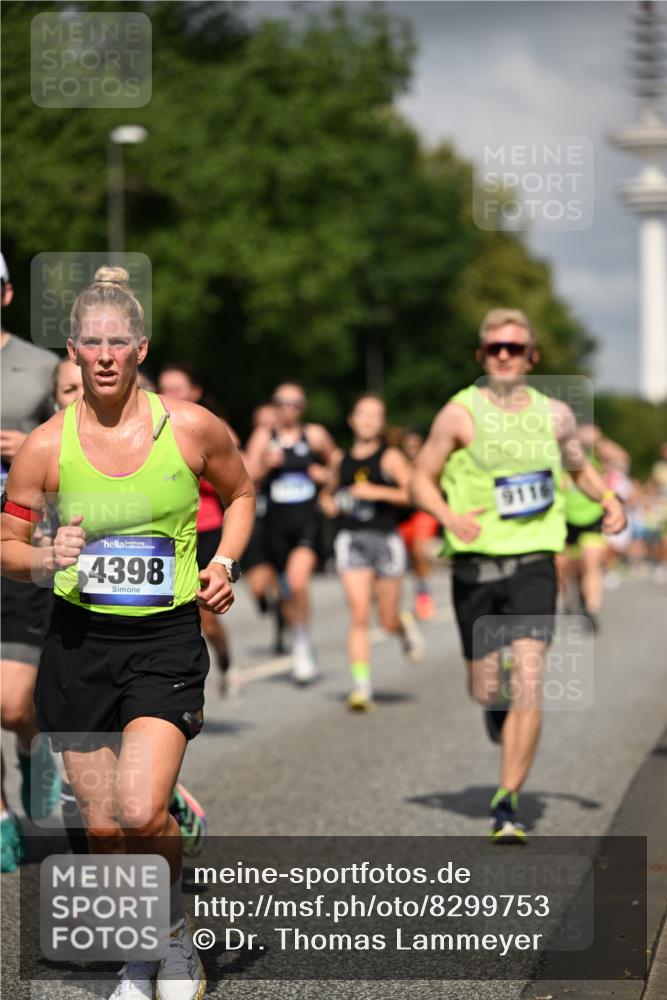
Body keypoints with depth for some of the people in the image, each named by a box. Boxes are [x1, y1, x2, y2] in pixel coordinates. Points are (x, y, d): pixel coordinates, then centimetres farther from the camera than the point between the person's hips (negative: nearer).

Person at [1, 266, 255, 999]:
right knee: (102, 827, 5)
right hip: (80, 641, 2)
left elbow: (240, 494, 15)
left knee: (142, 813, -18)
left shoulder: (192, 429, -5)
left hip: (166, 639, -2)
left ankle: (173, 928, 13)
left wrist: (224, 564, -1)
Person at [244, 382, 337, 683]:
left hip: (309, 519, -3)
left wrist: (326, 475, -1)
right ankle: (301, 653, 29)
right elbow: (247, 476, 1)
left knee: (298, 579, -25)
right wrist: (265, 463, -17)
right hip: (277, 522, 3)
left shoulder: (315, 435, 3)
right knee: (287, 591, 10)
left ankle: (303, 646, -10)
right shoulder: (263, 437, 6)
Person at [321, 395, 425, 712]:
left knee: (388, 621, 6)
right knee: (358, 614, -11)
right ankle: (361, 687, -11)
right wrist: (329, 503, 7)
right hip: (351, 539, 2)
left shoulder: (390, 457, 1)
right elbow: (328, 492, 29)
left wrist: (378, 492, -18)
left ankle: (405, 625, 44)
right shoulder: (340, 460, 12)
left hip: (385, 539, -2)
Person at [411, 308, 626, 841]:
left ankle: (506, 804, -10)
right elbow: (421, 479, 2)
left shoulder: (555, 415, 6)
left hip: (533, 563, 0)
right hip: (475, 564, 0)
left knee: (528, 686, -14)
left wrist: (610, 500, 4)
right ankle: (499, 712, 46)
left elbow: (580, 467, 23)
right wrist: (450, 516, -17)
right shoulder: (460, 413, -2)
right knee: (485, 688, 8)